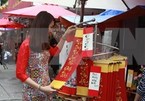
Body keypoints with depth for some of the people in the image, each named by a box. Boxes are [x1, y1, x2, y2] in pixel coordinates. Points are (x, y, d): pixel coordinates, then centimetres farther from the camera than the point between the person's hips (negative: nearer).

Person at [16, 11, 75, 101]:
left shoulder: (43, 43, 5)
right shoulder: (26, 45, -17)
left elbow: (54, 52, 25)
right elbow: (20, 73, -17)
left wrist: (65, 35, 19)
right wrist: (41, 88, -21)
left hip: (46, 89, 7)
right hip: (33, 93, -7)